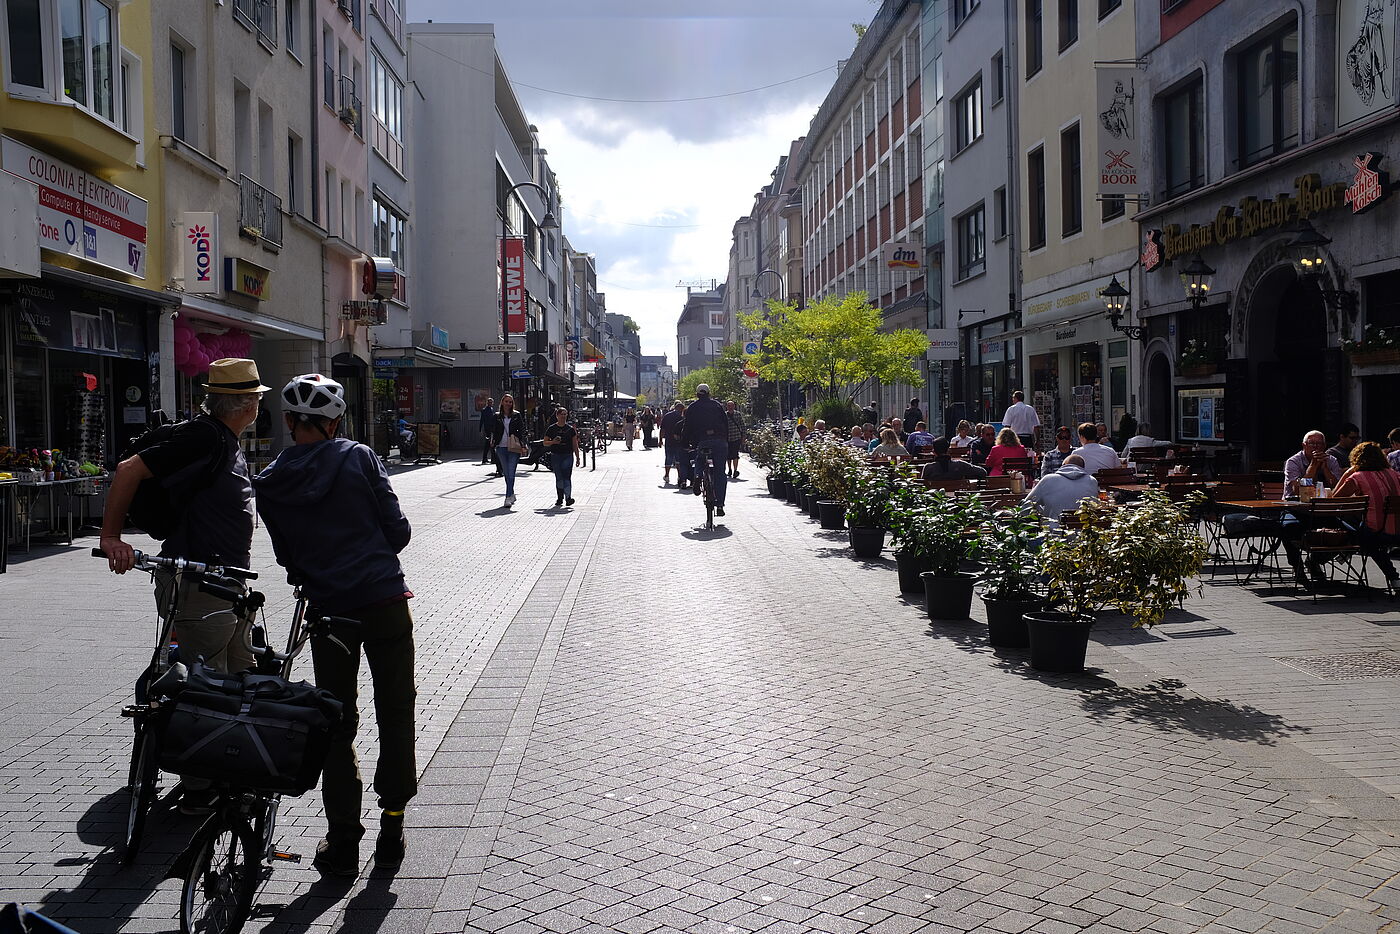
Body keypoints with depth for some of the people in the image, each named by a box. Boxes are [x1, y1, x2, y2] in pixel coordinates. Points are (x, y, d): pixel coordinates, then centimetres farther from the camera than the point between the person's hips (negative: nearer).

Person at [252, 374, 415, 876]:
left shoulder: (269, 484, 2)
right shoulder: (359, 458, -5)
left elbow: (286, 557, 6)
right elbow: (398, 530, -4)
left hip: (327, 610, 2)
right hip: (385, 602, -1)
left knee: (336, 724, 12)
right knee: (396, 713, 12)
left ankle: (342, 841, 15)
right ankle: (392, 828, 15)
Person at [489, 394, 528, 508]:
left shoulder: (517, 415, 4)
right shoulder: (497, 416, 10)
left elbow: (522, 430, 2)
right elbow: (494, 431, 15)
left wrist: (523, 445, -7)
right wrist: (493, 442, 3)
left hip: (513, 447, -3)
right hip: (501, 447, 3)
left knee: (511, 473, -10)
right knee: (506, 473, 9)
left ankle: (509, 497, -13)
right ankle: (512, 495, 23)